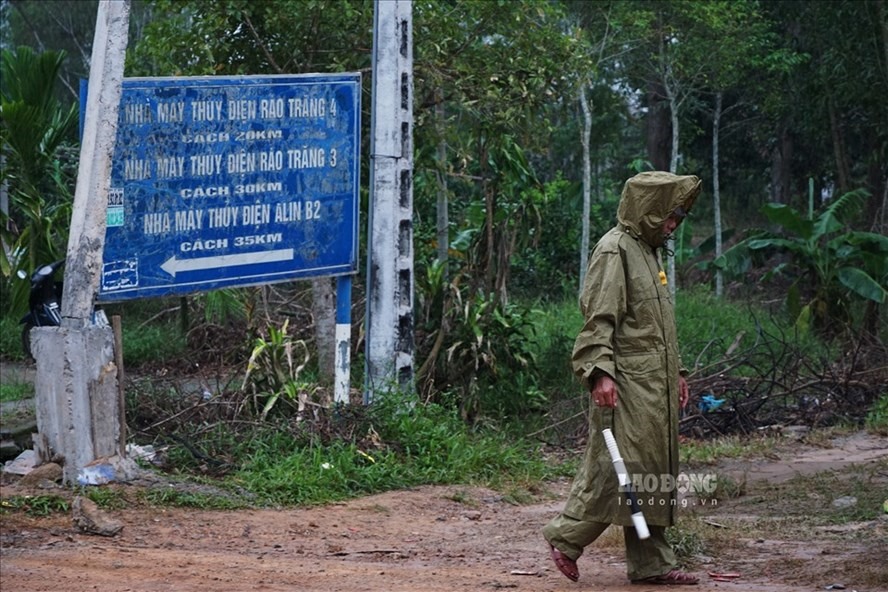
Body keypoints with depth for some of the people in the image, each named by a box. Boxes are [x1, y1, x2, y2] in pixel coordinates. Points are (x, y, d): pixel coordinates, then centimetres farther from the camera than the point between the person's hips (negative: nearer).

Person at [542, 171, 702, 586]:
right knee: (619, 466, -11)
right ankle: (566, 537, 1)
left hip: (654, 384, 10)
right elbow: (599, 318, -17)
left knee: (655, 471, 7)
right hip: (626, 382, -10)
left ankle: (651, 563, 9)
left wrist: (675, 373, 25)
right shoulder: (615, 250, -10)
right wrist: (601, 372, -24)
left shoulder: (649, 250, 20)